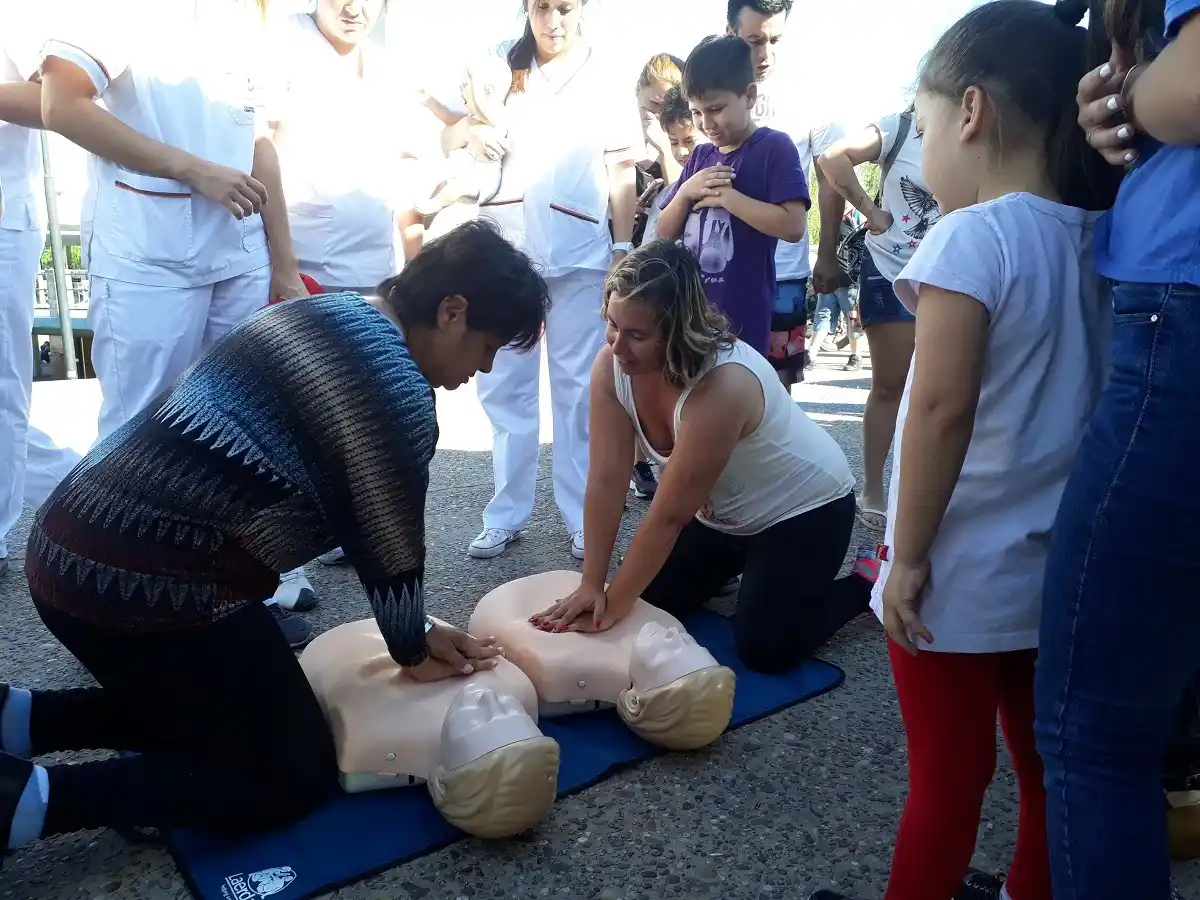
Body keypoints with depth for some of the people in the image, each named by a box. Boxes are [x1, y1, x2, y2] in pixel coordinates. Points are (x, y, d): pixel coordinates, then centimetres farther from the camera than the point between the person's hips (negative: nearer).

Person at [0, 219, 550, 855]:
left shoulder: (332, 317, 12)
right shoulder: (394, 390, -18)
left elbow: (356, 517, 16)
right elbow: (389, 546, -9)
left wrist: (417, 632, 18)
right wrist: (414, 653, 12)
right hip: (145, 584, -10)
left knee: (212, 711, 29)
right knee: (296, 775, 6)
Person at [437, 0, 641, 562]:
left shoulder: (606, 76, 8)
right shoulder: (499, 63, 11)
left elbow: (621, 173, 6)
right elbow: (447, 139, 14)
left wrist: (623, 249, -2)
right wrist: (467, 130, -9)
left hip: (579, 251, -2)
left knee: (578, 387, 0)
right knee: (504, 384, 3)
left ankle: (582, 517, 9)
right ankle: (507, 514, 13)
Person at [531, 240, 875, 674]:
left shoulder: (722, 386, -39)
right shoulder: (611, 367, -19)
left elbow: (669, 514, -33)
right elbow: (606, 480, -19)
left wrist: (613, 605, -25)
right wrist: (591, 586, -21)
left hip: (803, 506, -6)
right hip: (723, 512, 7)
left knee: (763, 649, -11)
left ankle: (867, 581, 13)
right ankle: (742, 564, 29)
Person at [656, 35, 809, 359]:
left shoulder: (774, 147, -5)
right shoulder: (700, 156, 13)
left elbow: (793, 226, -17)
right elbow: (665, 233, 13)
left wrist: (726, 196, -15)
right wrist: (685, 192, -5)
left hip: (743, 315, -6)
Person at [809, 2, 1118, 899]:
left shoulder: (973, 236, -18)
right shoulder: (1100, 238, 5)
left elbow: (942, 409, -23)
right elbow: (1081, 396, 11)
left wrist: (908, 555, -15)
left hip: (965, 570, -7)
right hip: (1060, 564, 7)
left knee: (948, 775, 9)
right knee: (1048, 764, 21)